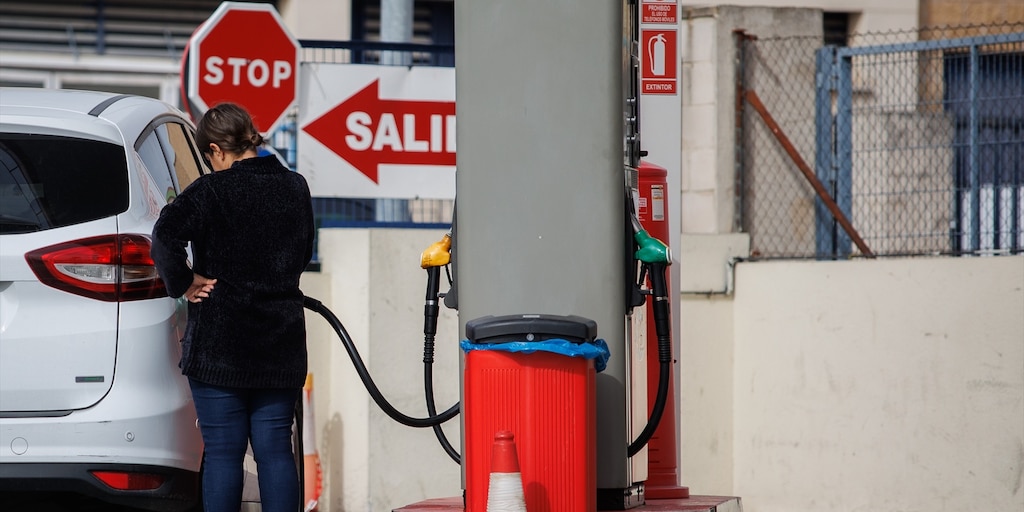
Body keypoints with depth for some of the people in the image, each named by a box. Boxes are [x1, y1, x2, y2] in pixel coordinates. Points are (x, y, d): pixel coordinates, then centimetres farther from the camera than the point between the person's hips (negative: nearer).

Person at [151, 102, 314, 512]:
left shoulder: (212, 191, -12)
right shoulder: (296, 189, 7)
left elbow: (165, 236, -26)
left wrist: (184, 284, -13)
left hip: (219, 344, -5)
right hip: (281, 347, 5)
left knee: (223, 451, 0)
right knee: (275, 449, 7)